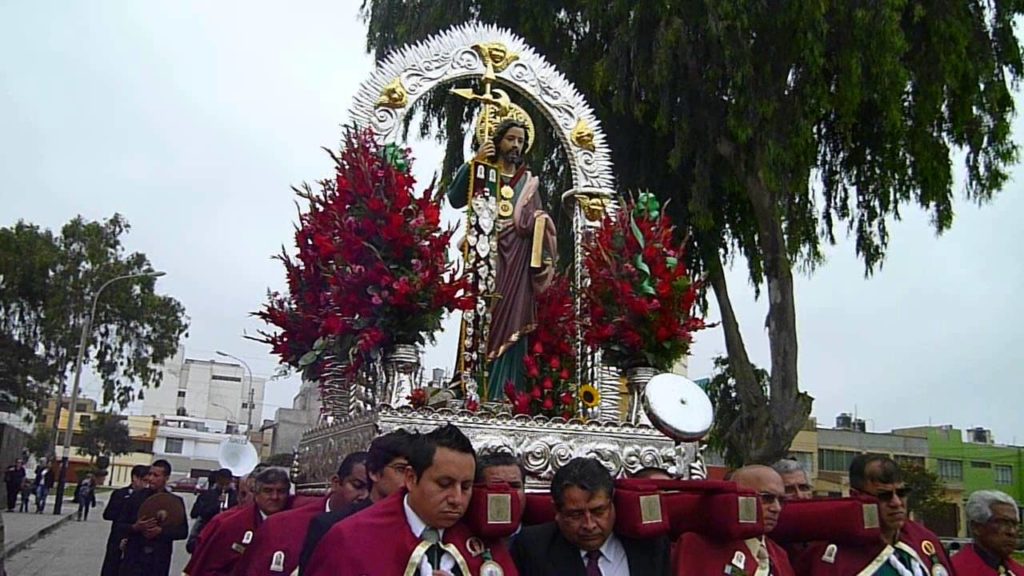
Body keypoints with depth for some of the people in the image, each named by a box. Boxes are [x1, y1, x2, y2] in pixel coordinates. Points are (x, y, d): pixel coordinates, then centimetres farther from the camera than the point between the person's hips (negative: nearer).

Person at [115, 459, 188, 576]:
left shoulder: (175, 502, 3)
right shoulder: (136, 496, 4)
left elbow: (183, 531, 0)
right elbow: (120, 525, 6)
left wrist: (161, 531, -16)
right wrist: (135, 527, -15)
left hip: (159, 561, 0)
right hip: (133, 557, 0)